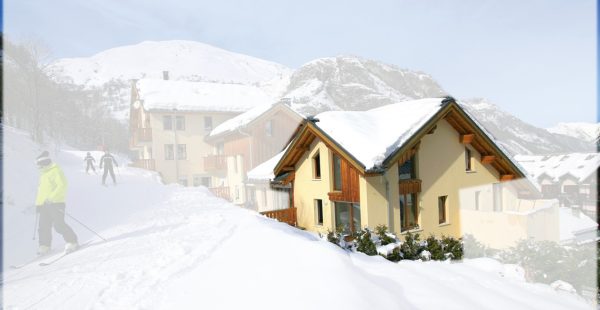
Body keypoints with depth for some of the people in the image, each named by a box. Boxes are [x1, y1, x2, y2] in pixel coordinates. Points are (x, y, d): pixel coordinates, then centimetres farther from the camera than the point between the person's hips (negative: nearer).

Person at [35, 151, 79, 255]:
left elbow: (62, 185, -18)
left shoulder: (55, 171, -6)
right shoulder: (43, 174, 23)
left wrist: (52, 197, -24)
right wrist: (38, 203, 24)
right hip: (44, 204, 9)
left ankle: (72, 242, -9)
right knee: (43, 226, 8)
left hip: (56, 203, -9)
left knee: (59, 225, -15)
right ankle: (44, 246, 19)